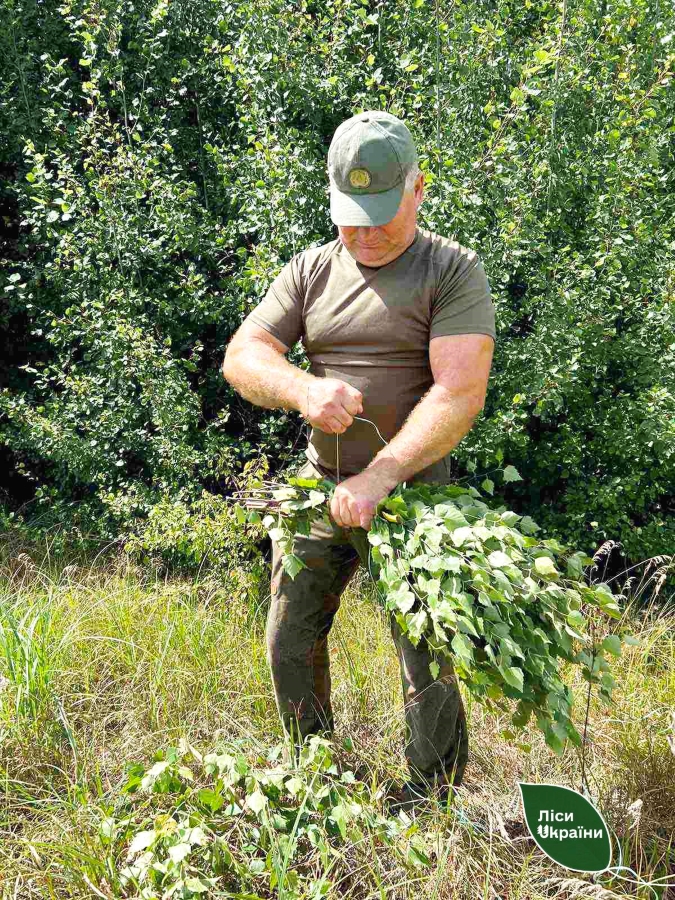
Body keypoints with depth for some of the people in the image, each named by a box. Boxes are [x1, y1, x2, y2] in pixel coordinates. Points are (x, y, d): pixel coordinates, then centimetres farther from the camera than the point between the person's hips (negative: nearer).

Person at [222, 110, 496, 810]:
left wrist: (380, 476, -26)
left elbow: (461, 392, -17)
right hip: (319, 488, 5)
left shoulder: (453, 271, -5)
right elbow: (241, 356, 2)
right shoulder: (309, 271, 8)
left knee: (428, 660, -2)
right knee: (289, 645, 11)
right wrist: (304, 390, -20)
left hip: (412, 492, -4)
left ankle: (433, 804, 21)